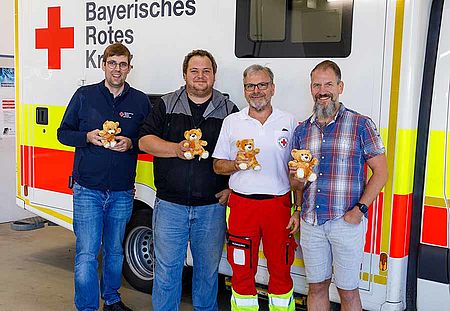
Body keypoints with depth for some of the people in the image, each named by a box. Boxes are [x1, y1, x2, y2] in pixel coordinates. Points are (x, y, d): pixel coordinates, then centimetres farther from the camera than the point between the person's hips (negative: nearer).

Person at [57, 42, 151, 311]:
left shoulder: (140, 101, 4)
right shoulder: (84, 95, 3)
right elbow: (63, 132, 6)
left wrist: (130, 143, -13)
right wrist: (88, 137, -12)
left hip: (122, 192, 2)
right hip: (87, 189, -2)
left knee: (115, 251, 17)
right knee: (86, 255, -5)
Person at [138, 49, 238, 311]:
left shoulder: (229, 110, 6)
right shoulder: (167, 105, 7)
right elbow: (145, 141, 0)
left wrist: (232, 188, -4)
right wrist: (177, 149, -16)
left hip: (212, 206, 1)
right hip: (170, 204, 0)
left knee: (208, 269, 13)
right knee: (167, 268, 6)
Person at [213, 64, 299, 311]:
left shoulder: (288, 122, 5)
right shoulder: (232, 122, 6)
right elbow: (218, 165, 9)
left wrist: (298, 211, 1)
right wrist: (236, 165, -12)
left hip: (278, 204, 0)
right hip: (241, 205, 1)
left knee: (280, 270, 8)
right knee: (242, 271, 9)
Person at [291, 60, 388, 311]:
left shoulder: (361, 125, -4)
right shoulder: (302, 130, 9)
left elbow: (381, 172, -3)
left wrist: (360, 208, -13)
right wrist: (297, 179, -8)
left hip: (346, 222, -4)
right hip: (311, 222, 4)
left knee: (347, 291, 7)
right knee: (316, 287, 14)